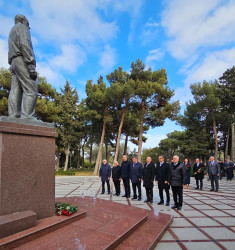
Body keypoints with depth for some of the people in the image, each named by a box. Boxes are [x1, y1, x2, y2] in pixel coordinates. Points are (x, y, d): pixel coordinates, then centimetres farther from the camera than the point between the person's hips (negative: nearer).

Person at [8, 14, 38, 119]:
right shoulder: (21, 27, 7)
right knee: (31, 91, -18)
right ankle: (26, 119, -29)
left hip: (14, 63, 9)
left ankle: (13, 119, -14)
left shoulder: (12, 32, 34)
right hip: (22, 61, -9)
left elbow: (11, 53, 26)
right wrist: (31, 66, -20)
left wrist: (13, 66, 19)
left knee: (15, 92, -5)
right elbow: (25, 45, -12)